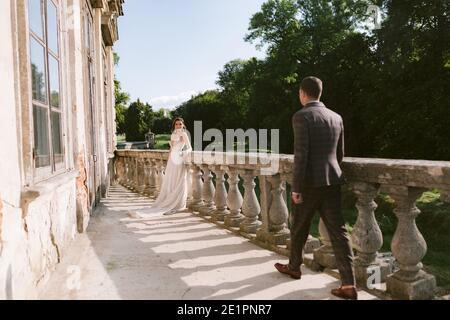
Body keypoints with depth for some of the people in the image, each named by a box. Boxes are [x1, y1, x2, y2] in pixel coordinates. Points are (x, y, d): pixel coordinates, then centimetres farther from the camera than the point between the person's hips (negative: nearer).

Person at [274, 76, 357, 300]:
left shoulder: (301, 116, -10)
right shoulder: (336, 117, 10)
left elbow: (301, 155, -17)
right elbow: (339, 154, 16)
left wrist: (296, 188, -13)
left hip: (310, 183, -5)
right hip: (332, 182, 6)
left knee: (299, 228, 14)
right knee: (338, 231, 5)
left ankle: (294, 267, 34)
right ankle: (349, 285, 5)